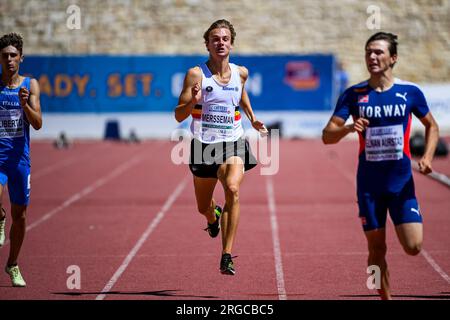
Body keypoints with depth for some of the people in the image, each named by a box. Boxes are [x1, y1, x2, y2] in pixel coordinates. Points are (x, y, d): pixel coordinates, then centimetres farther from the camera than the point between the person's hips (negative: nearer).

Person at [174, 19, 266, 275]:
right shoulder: (196, 74, -8)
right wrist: (193, 102, -28)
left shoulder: (240, 73, 3)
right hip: (204, 145, 0)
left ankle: (227, 257, -26)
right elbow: (179, 116, -10)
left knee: (232, 190, -28)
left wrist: (252, 118, 22)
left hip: (233, 144, 0)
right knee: (203, 207, 14)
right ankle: (214, 217, 55)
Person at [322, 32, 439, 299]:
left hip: (402, 182, 0)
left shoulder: (410, 92, -1)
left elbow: (432, 127, 13)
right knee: (377, 249, 3)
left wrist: (427, 157, -4)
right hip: (369, 184, 1)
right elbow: (327, 136, -4)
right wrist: (348, 128, -25)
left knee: (413, 247, -9)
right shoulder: (354, 95, -1)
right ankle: (385, 297, 21)